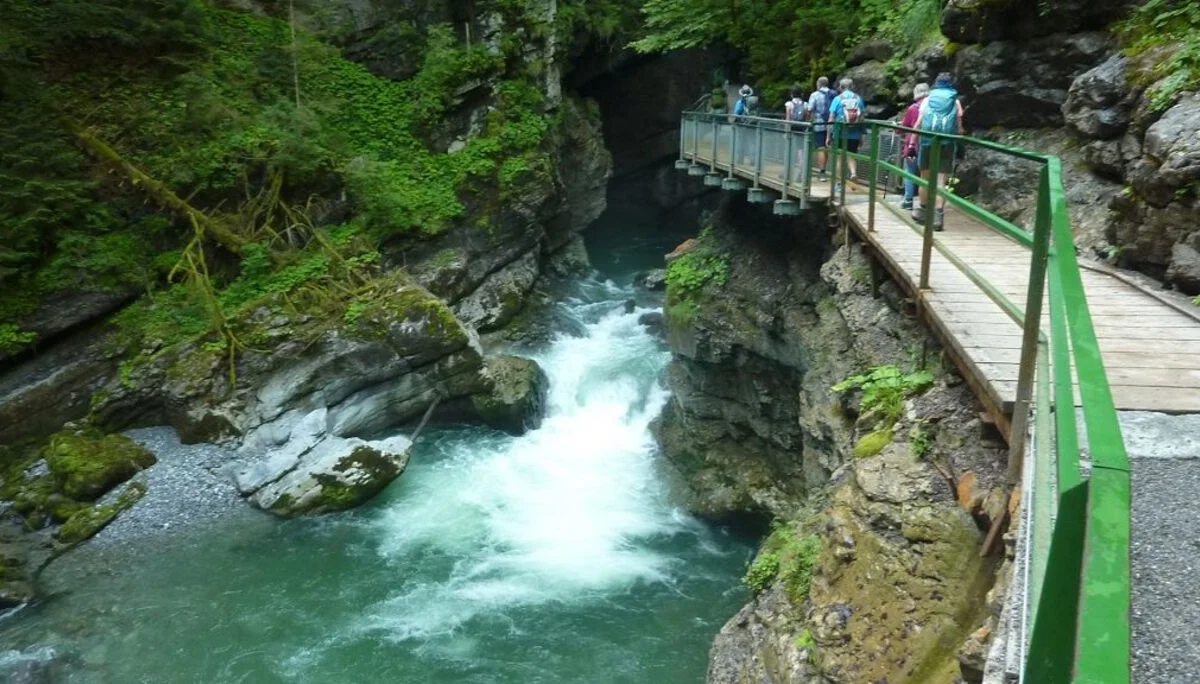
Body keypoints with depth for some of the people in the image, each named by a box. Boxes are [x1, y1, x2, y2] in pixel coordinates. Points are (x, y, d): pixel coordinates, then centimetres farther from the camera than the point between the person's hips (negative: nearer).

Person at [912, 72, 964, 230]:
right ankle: (938, 215, -14)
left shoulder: (928, 100, 8)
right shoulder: (956, 102, 7)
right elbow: (959, 128, 0)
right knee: (941, 181, -2)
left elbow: (918, 124, 0)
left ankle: (922, 210, 27)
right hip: (947, 145, -1)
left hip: (927, 142, 1)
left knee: (925, 178, 16)